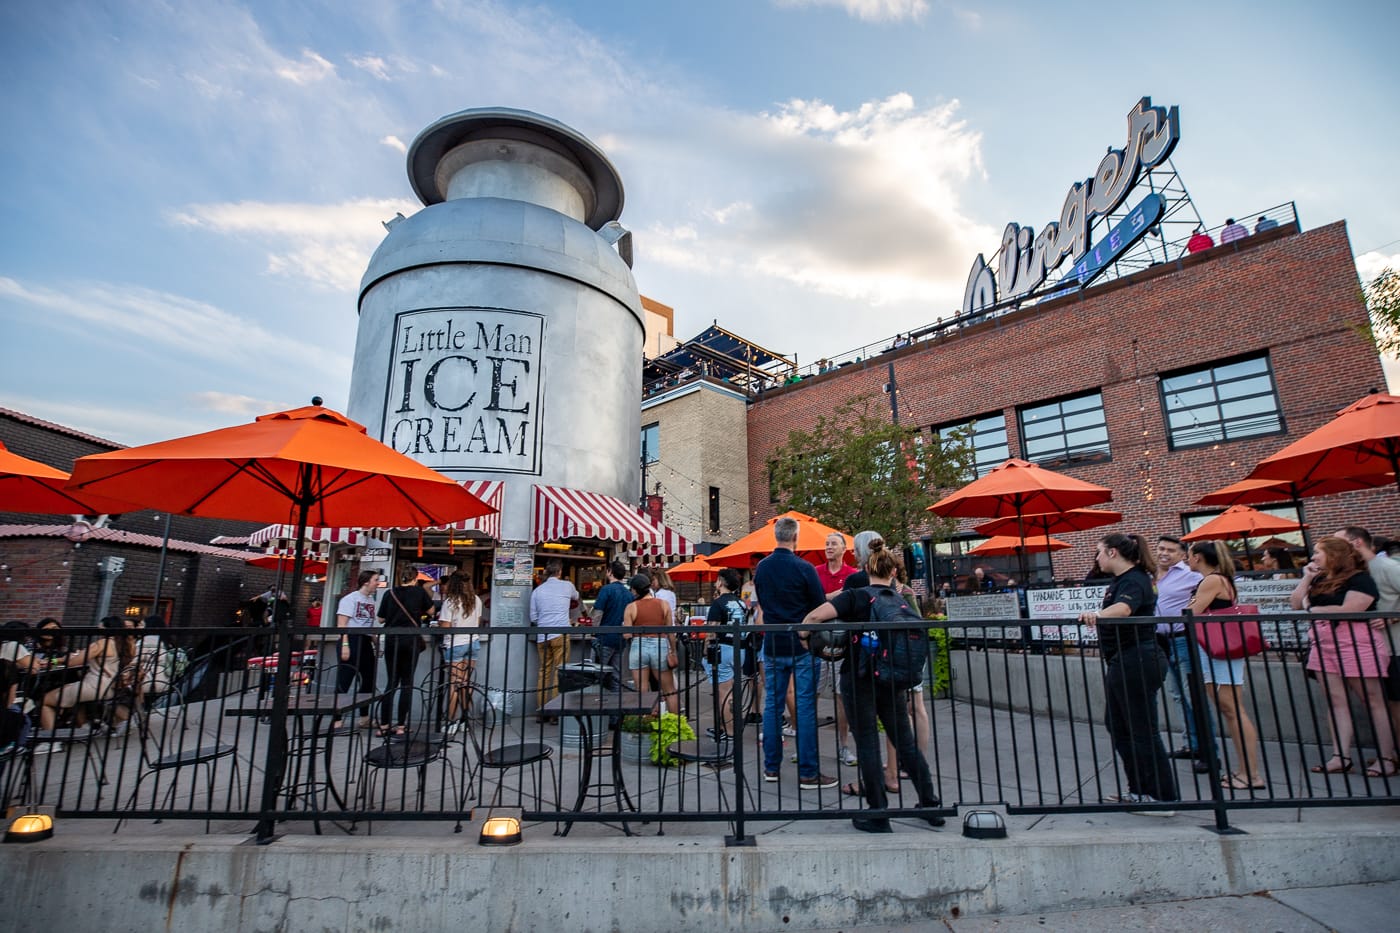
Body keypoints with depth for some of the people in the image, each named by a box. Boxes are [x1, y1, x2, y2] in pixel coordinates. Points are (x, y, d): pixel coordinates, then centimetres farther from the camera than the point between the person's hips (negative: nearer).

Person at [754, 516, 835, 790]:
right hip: (803, 644, -5)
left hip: (773, 644, 5)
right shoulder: (803, 568, -14)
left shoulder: (761, 568, 2)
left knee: (772, 704, 12)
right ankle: (808, 773, 5)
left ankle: (771, 767, 20)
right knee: (806, 707, 1)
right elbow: (821, 606, -7)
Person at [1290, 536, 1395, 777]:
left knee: (1374, 703, 1)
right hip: (1324, 647, 7)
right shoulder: (1319, 580, 16)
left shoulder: (1359, 579, -6)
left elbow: (1348, 610, -17)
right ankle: (1340, 758, 3)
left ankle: (1386, 759, 7)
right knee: (1336, 703, 4)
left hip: (1357, 646, -7)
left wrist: (1313, 608, -3)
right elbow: (1296, 603, 12)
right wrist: (1307, 577, 6)